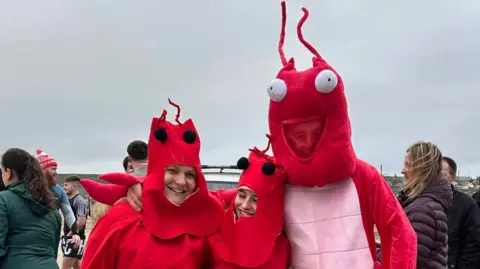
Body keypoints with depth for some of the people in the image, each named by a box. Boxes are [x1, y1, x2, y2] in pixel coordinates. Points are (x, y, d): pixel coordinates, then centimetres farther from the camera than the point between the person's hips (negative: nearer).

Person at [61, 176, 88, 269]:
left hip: (75, 239, -9)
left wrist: (70, 234, -15)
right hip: (70, 239, 9)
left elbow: (81, 222, -24)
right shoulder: (69, 200, 13)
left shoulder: (79, 200, -16)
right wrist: (66, 236, 9)